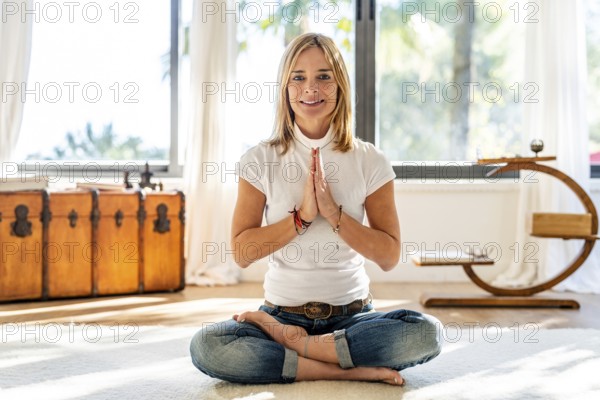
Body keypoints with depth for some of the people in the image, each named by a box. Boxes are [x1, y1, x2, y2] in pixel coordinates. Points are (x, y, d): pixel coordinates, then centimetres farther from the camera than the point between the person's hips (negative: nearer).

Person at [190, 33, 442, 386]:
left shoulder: (370, 161, 0)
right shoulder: (261, 160, 0)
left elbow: (390, 256, -4)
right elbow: (242, 252, -5)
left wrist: (334, 213, -18)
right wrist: (302, 215, -17)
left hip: (352, 314, 1)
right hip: (282, 311, 0)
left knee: (427, 332, -29)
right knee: (205, 346, -28)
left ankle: (292, 343, -14)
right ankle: (349, 368, -20)